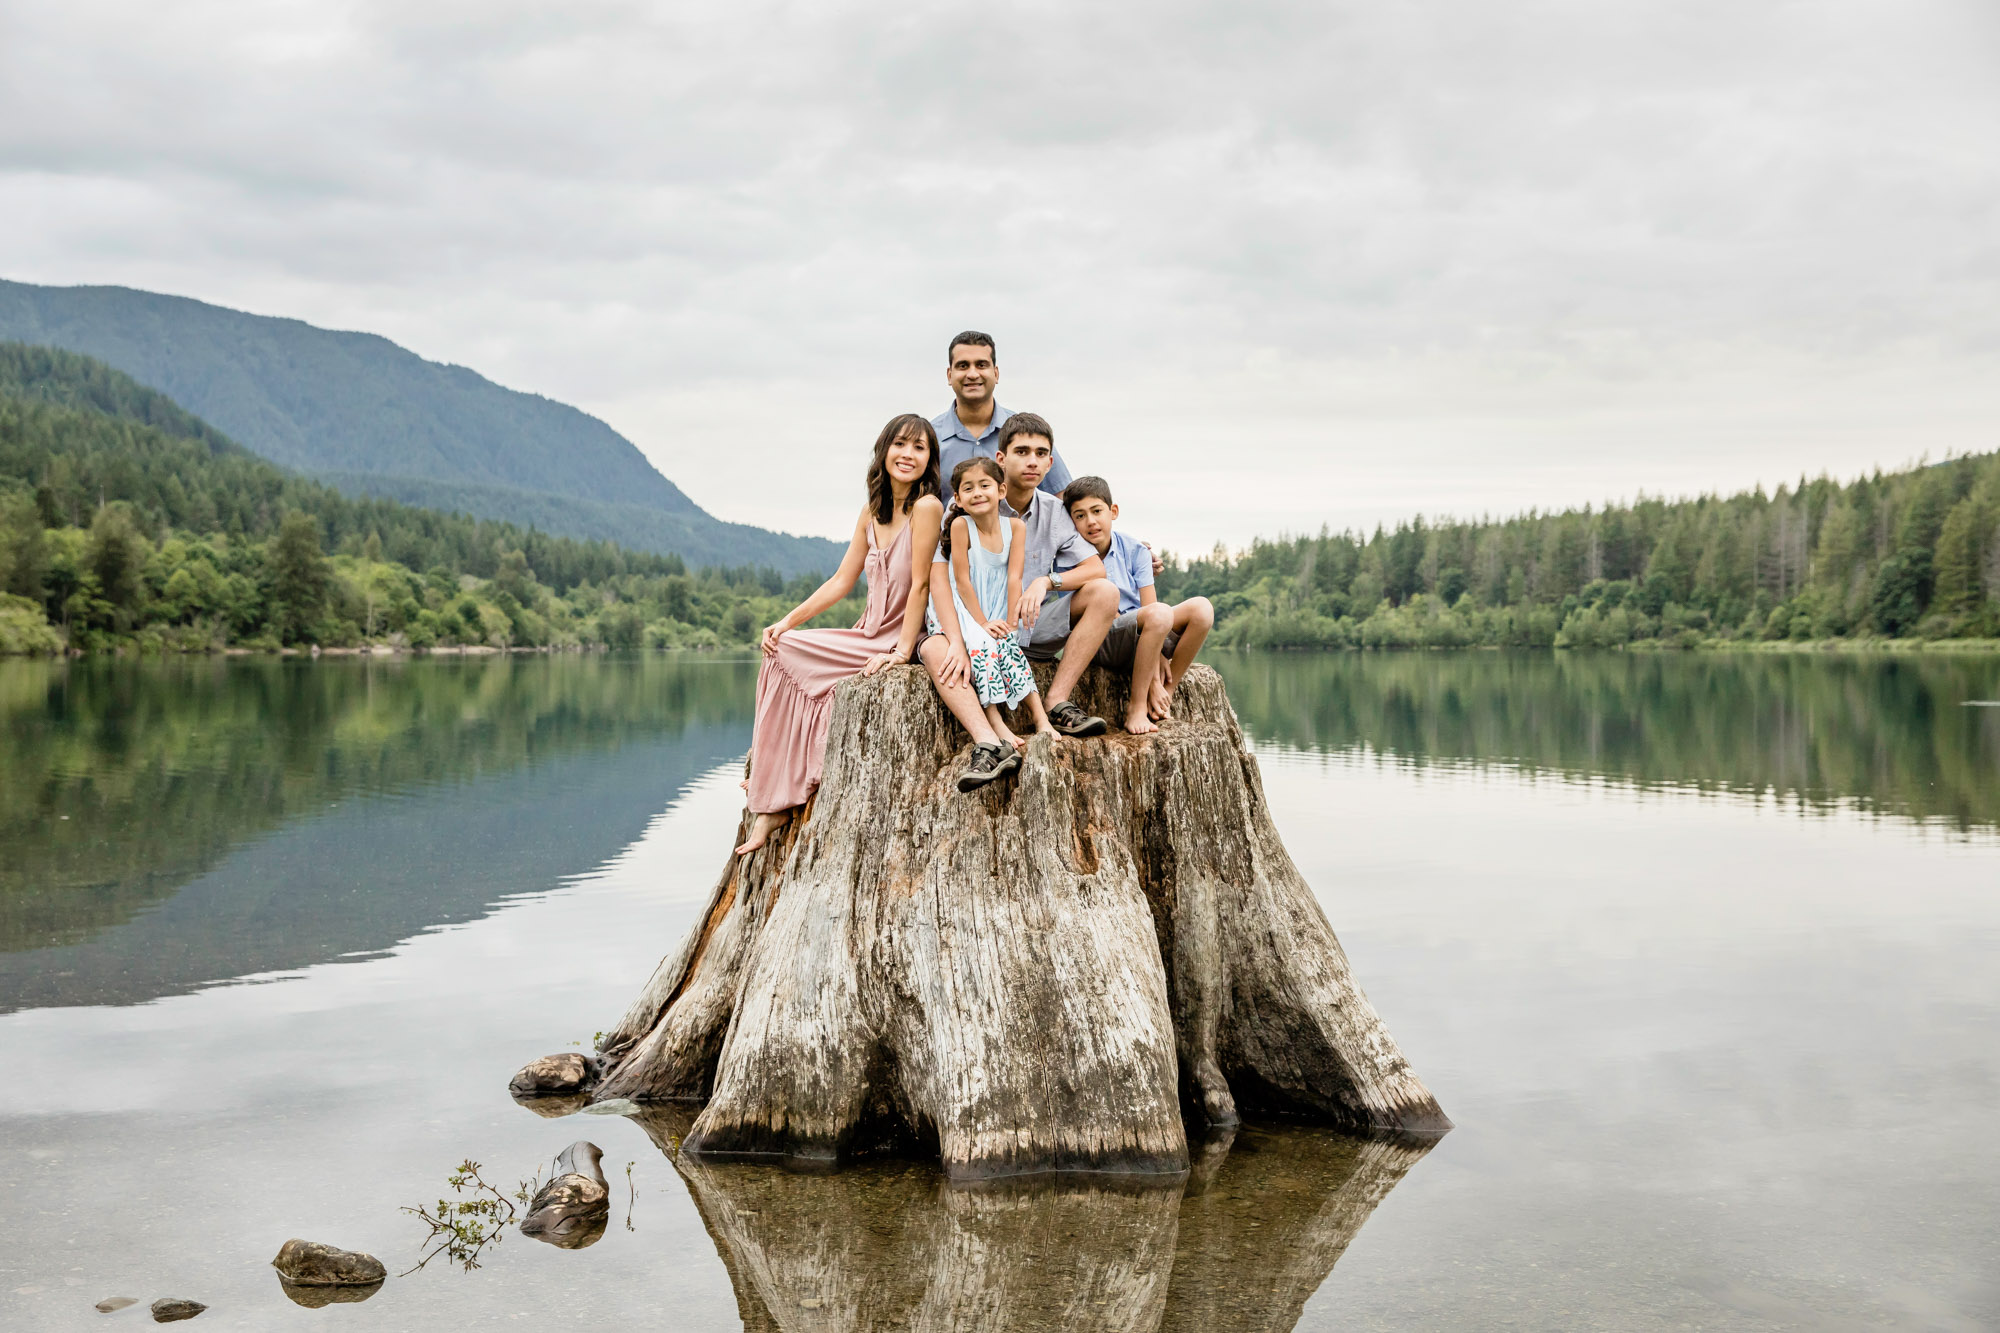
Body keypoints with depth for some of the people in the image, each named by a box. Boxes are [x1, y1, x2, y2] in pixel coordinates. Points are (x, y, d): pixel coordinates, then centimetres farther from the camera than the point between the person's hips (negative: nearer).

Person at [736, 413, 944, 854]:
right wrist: (786, 622, 1)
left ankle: (777, 800, -4)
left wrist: (901, 652, -19)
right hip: (870, 636, 8)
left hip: (901, 641, -8)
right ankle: (774, 798, -4)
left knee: (787, 655, -15)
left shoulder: (926, 508, -14)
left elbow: (921, 584, -16)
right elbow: (841, 581, 10)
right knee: (778, 650, -8)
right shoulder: (872, 514, 10)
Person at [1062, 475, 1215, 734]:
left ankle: (1166, 693, -10)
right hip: (1104, 640, -5)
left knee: (1201, 608, -19)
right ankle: (1136, 708, -24)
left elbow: (1149, 605, 0)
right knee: (1160, 614, -34)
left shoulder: (1135, 551, 7)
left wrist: (1158, 654, -19)